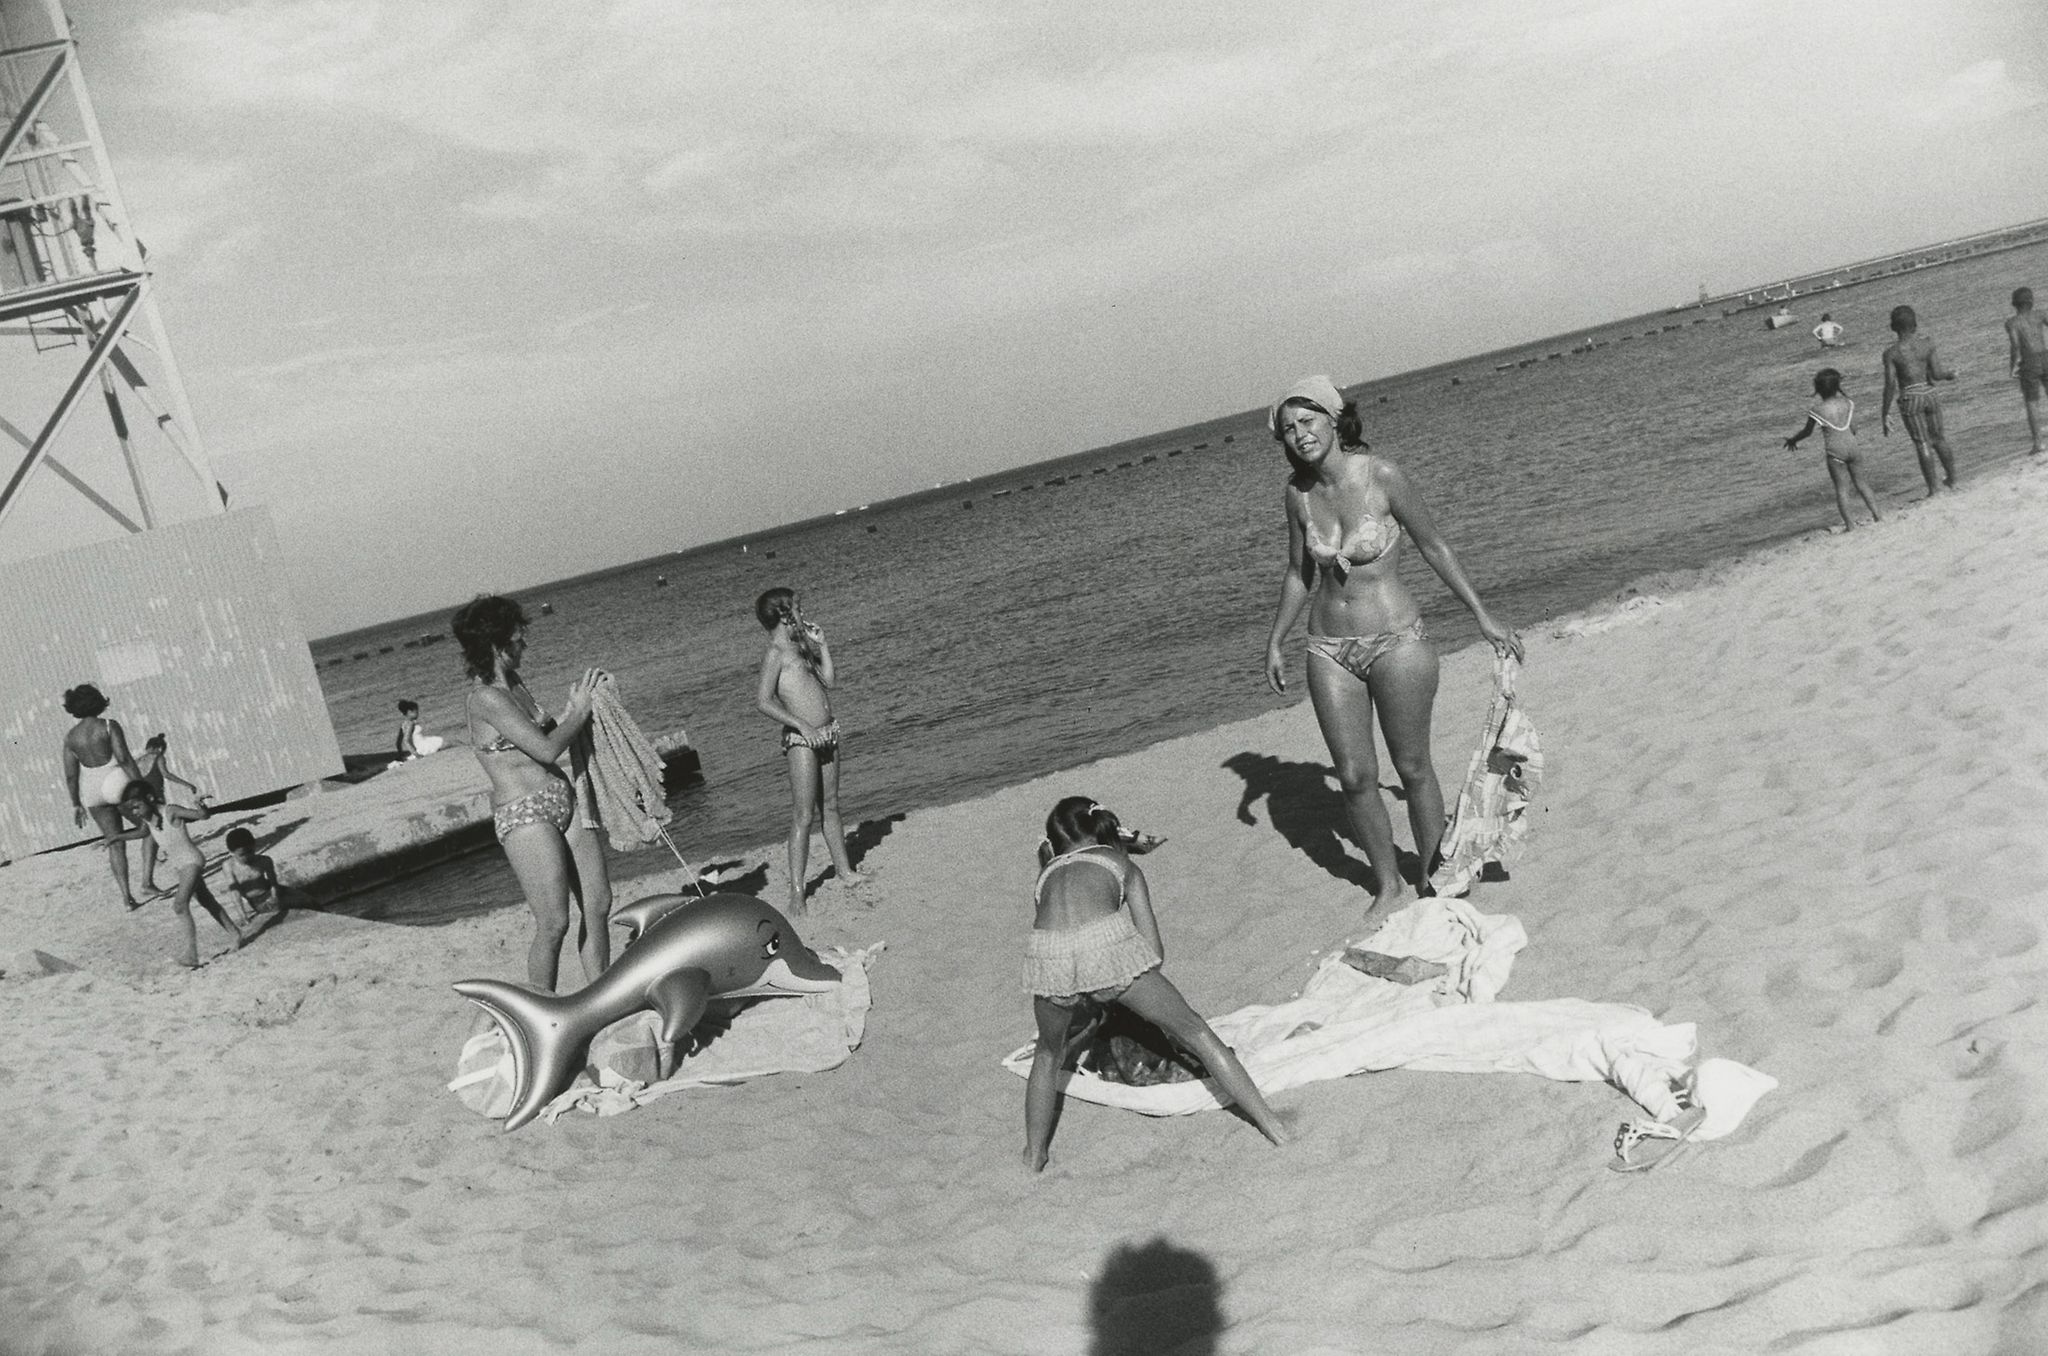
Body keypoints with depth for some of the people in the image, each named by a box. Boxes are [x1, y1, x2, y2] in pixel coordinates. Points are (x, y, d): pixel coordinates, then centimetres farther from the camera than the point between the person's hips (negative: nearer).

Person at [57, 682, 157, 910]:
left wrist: (75, 804, 12)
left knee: (116, 843, 11)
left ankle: (126, 895, 5)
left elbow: (70, 774, 4)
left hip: (93, 792, 5)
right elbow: (124, 758, -18)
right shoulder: (109, 726, -11)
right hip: (121, 785, -5)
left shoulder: (70, 736, 3)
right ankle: (147, 880, -1)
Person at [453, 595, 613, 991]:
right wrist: (580, 711, -4)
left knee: (598, 904, 7)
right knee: (554, 923, -7)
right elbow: (547, 749, -18)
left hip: (563, 798, 9)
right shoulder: (485, 698, -15)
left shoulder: (513, 684, 13)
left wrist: (575, 705, 8)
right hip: (524, 814, -9)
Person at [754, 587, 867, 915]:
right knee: (803, 816, -7)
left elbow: (829, 680, 18)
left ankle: (845, 871, 29)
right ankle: (796, 892, -4)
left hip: (826, 734, 8)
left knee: (830, 807, 18)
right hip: (801, 740, -8)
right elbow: (763, 702, -20)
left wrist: (820, 643, 12)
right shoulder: (775, 653, -12)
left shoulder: (797, 647, 14)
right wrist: (804, 727, -21)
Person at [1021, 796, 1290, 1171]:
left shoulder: (1046, 872, 34)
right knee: (1193, 1031, 18)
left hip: (1048, 956, 2)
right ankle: (1271, 1124, 26)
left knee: (1049, 1053, 32)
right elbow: (1155, 951, 21)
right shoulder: (1122, 863, 29)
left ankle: (1034, 1156, 38)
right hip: (1106, 943, -1)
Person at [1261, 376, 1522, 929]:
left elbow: (1434, 546, -4)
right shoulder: (1297, 493, -2)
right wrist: (1275, 641, 14)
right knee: (1354, 778, 7)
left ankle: (1433, 879, 29)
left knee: (1413, 769, 8)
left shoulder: (1381, 476, -14)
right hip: (1330, 650, 4)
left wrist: (1484, 618, -1)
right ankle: (1388, 887, 27)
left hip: (1397, 642, -3)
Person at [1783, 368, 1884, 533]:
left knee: (1841, 488, 4)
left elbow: (1807, 432, 0)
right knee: (1860, 482, 18)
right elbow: (1853, 429, 6)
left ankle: (1848, 523, 5)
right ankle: (1877, 514, 19)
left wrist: (1792, 440, 18)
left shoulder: (1817, 409, -12)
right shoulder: (1847, 403, 1)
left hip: (1835, 452, -4)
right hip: (1852, 446, 4)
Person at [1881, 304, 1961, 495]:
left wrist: (1886, 415, -7)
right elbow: (1937, 374, -8)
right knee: (1939, 438, 21)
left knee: (1922, 444, 6)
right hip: (1930, 395, 3)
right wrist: (1950, 375, 16)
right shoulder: (1927, 343, -6)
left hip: (1909, 399, -3)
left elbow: (1890, 386, -13)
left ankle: (1932, 488, 9)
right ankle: (1952, 479, 33)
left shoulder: (1891, 353, -12)